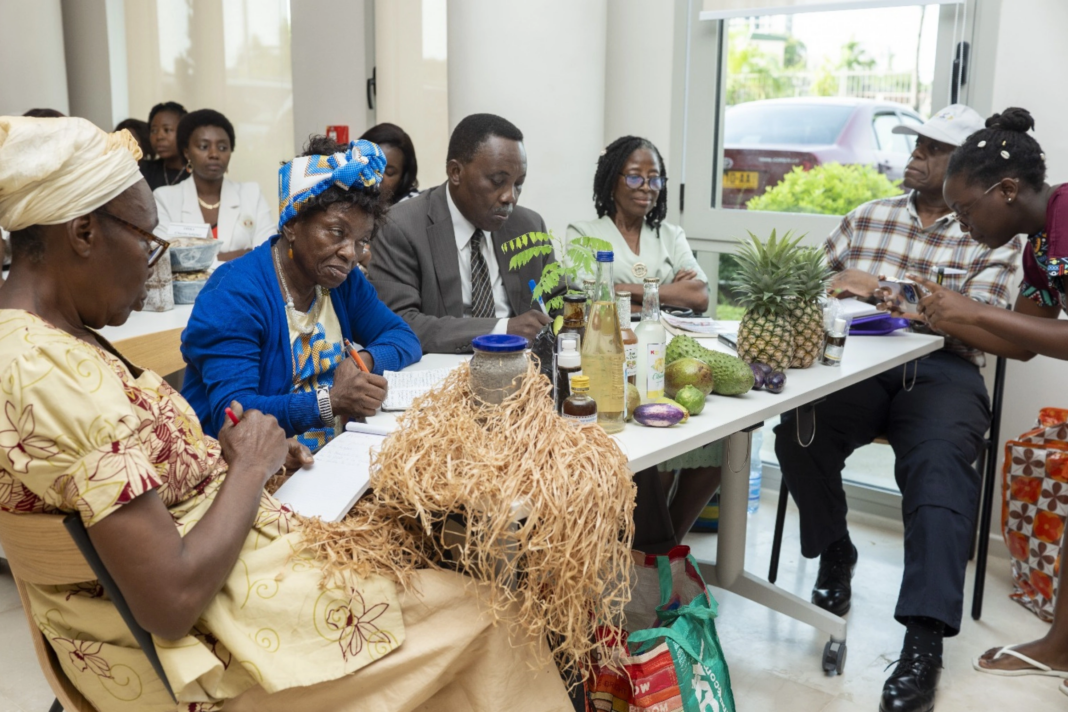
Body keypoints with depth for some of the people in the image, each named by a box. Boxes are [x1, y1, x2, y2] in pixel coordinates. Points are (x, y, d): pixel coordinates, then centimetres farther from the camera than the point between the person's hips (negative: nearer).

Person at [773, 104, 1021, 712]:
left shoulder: (993, 236, 8)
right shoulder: (866, 218, 20)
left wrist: (885, 291, -14)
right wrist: (832, 288, -8)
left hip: (942, 371, -2)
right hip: (861, 361, 3)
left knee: (938, 460, -34)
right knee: (799, 432, -27)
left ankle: (925, 640, -35)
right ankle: (834, 554, 2)